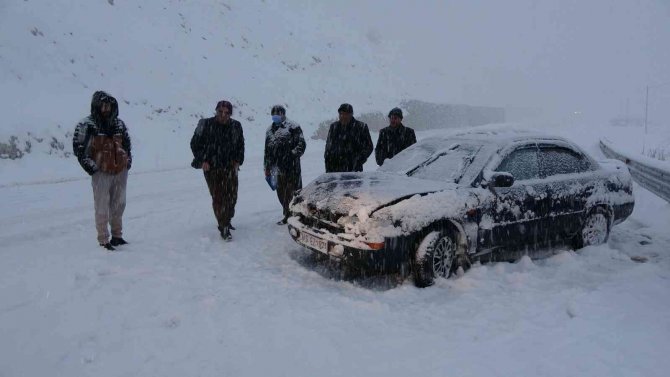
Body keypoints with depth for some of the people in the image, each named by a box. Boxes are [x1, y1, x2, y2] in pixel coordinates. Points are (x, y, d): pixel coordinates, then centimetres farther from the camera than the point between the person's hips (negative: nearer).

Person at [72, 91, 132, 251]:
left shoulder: (119, 123, 9)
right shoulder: (86, 125, -8)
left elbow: (126, 142, 21)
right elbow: (78, 146, -6)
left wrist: (128, 159, 12)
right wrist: (90, 166, -10)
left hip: (121, 171, 5)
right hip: (101, 172, -5)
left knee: (119, 205, 14)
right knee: (102, 208, -2)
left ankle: (117, 236, 29)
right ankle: (103, 240, 8)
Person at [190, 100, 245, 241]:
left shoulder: (236, 126, 2)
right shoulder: (206, 125, -7)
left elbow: (240, 145, 16)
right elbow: (195, 143, 2)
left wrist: (238, 161, 6)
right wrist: (202, 161, -4)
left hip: (230, 167, 3)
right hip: (211, 167, -3)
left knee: (231, 196, 4)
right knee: (218, 197, -7)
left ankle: (226, 221, 26)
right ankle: (223, 228, 0)